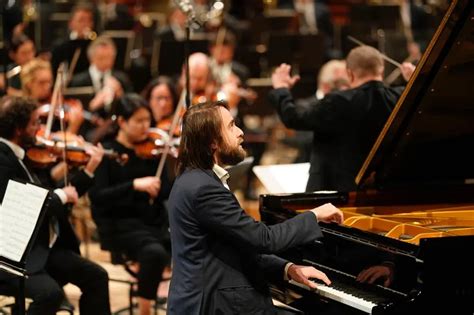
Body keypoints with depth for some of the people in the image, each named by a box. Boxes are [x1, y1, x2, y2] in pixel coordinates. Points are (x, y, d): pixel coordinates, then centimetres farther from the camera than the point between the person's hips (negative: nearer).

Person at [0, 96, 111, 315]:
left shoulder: (21, 156, 10)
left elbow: (52, 202, 14)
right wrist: (60, 195, -14)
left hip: (43, 248, 10)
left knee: (96, 276, 6)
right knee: (50, 293, -30)